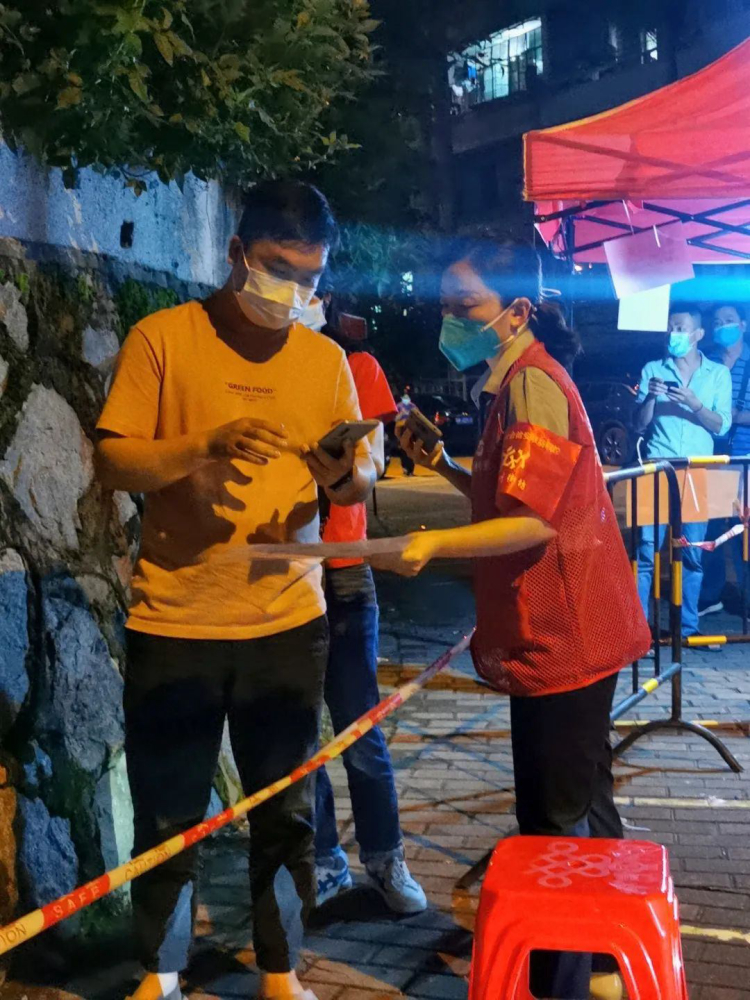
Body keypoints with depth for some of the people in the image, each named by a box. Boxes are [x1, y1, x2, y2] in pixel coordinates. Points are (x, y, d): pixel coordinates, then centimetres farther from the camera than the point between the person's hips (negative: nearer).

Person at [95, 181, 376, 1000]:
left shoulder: (325, 358, 7)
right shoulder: (162, 338, -3)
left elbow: (360, 481, 8)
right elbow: (112, 461, -7)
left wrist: (343, 472, -15)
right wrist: (203, 446, -23)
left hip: (289, 622, 3)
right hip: (174, 622, -2)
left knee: (285, 812, 11)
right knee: (167, 813, 10)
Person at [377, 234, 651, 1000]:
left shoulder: (532, 383, -17)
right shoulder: (522, 379, 15)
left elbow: (531, 522, -23)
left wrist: (434, 544, -32)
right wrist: (441, 464, 6)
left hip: (560, 641, -11)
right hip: (563, 635, 11)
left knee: (555, 822, -1)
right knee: (582, 810, 21)